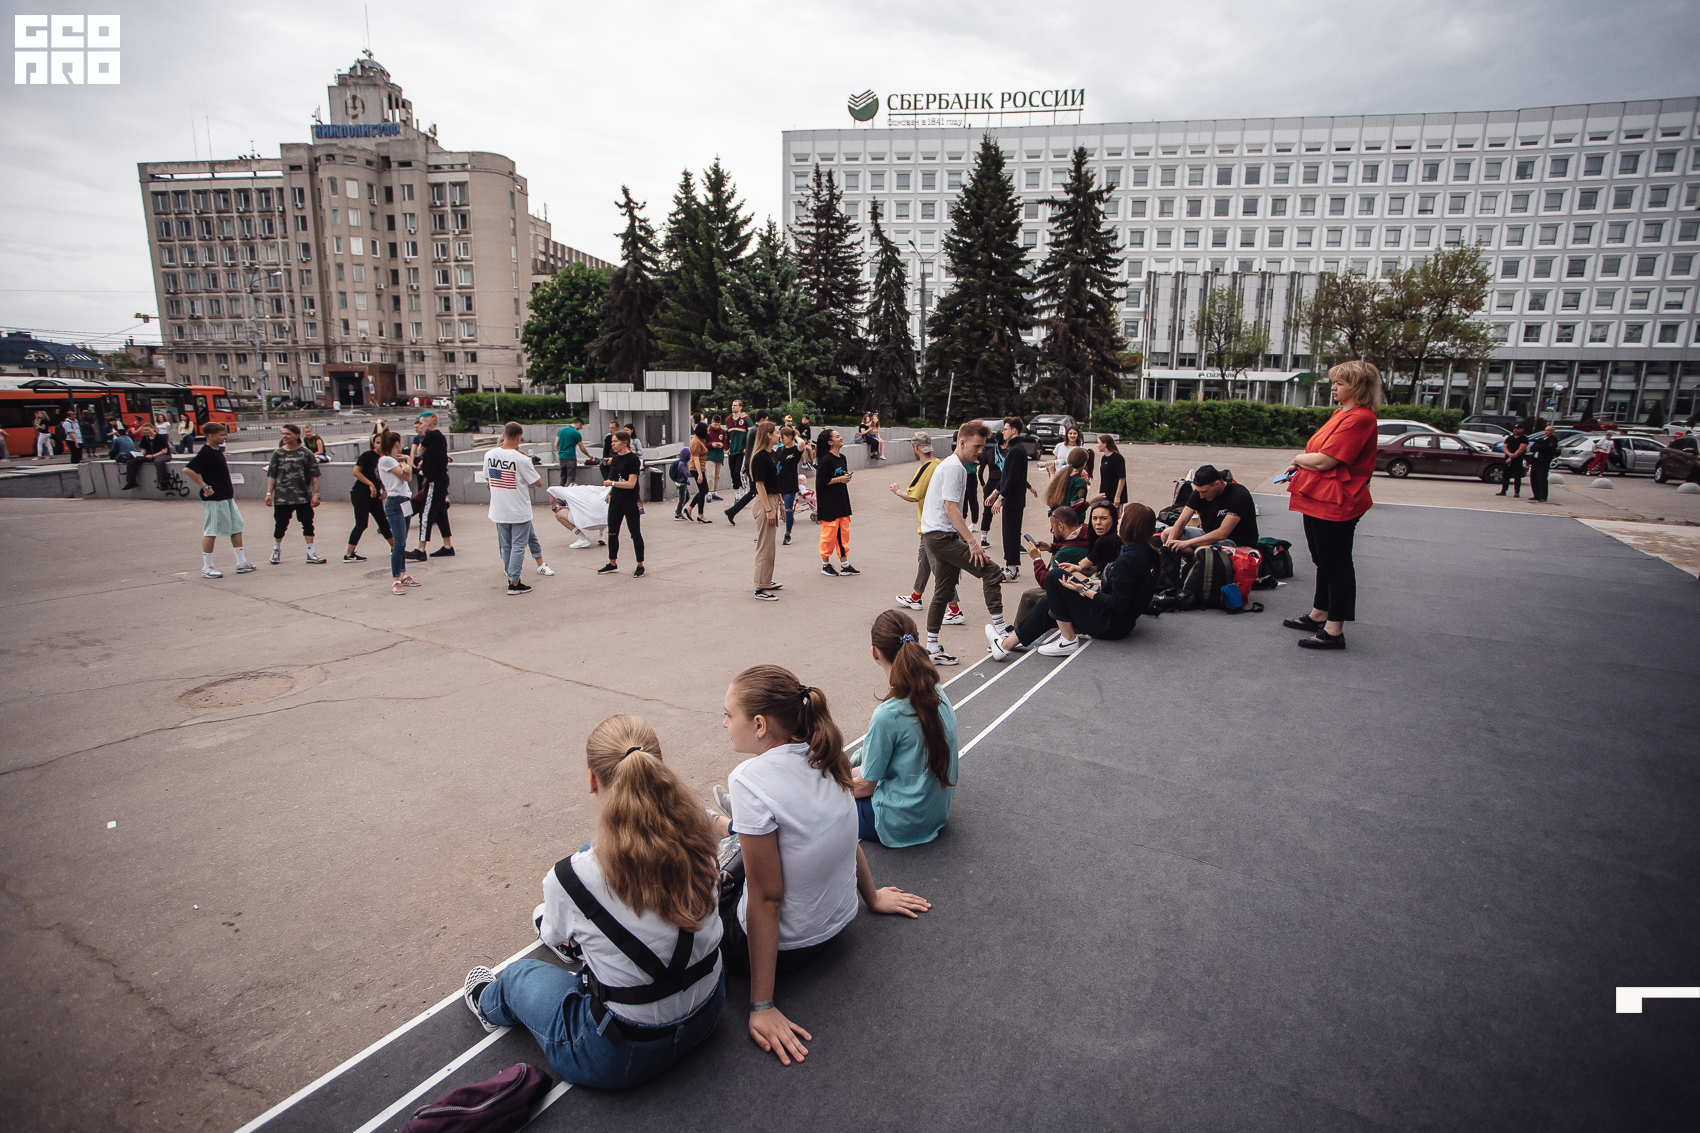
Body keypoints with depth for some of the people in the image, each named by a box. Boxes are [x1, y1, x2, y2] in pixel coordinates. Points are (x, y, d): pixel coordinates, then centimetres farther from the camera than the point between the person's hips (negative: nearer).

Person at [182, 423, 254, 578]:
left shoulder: (218, 450, 11)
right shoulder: (206, 453, -16)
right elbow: (187, 469, -25)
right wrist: (205, 487, -22)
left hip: (227, 497, 9)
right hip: (214, 499, -9)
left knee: (236, 527, 11)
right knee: (211, 531, -2)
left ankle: (241, 563, 17)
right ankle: (207, 568, 6)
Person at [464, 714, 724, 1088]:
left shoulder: (571, 878, -27)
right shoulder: (697, 842, -16)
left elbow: (557, 939, -2)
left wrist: (543, 915, 23)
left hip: (622, 1057, -4)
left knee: (520, 975, 25)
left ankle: (488, 1002, 60)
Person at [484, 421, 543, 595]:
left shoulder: (489, 455, -2)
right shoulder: (521, 459, -19)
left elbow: (487, 478, 13)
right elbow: (537, 482, -10)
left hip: (498, 511, 5)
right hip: (519, 511, -5)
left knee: (505, 546, 16)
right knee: (518, 546, 2)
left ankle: (511, 578, 26)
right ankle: (515, 583, 4)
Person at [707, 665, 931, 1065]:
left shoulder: (750, 780, -28)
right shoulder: (819, 758, -7)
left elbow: (767, 899, -24)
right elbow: (846, 838, 8)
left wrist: (761, 1006, -17)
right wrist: (872, 897, 25)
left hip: (785, 942, -7)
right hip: (838, 921, 7)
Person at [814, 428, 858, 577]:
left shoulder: (842, 458, 11)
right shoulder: (826, 460, -15)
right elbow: (821, 482, -18)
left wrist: (847, 477, 3)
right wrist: (839, 479, -15)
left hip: (842, 501, 8)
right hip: (828, 504, -8)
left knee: (844, 532, 9)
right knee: (829, 533, -1)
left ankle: (845, 565, 16)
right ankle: (825, 565, 13)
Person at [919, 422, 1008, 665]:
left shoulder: (952, 465, 21)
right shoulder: (954, 467, -12)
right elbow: (950, 508, -20)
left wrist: (963, 537, 26)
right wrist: (972, 541, -22)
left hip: (938, 536, 11)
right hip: (942, 536, -11)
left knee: (943, 593, 12)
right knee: (992, 572, -13)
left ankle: (932, 648, 15)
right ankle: (1001, 631, -12)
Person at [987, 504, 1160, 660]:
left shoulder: (1128, 559, -23)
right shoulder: (1146, 553, 6)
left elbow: (1118, 605, -25)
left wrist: (1084, 591, -20)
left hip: (1109, 626, -10)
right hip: (1122, 623, 10)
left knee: (1056, 576, -11)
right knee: (1049, 602, 13)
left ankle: (1068, 640, -5)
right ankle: (1008, 643, 13)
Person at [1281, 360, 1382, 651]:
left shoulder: (1359, 418, -19)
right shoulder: (1341, 414, 15)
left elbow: (1324, 461, -24)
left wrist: (1298, 459, -5)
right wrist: (1299, 465, 1)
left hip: (1336, 503, -11)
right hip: (1319, 499, 11)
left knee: (1336, 564, -4)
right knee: (1324, 561, 20)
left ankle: (1334, 631, 3)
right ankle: (1319, 615, 34)